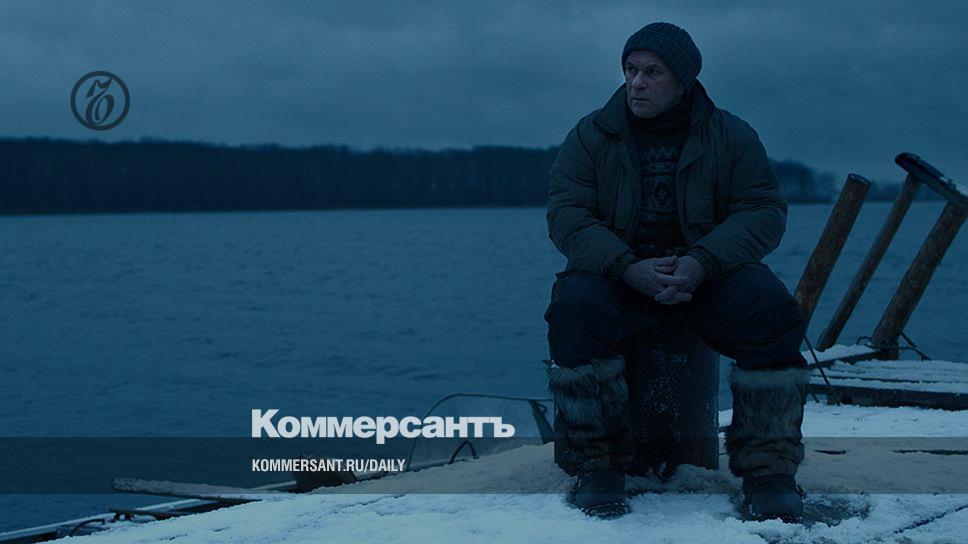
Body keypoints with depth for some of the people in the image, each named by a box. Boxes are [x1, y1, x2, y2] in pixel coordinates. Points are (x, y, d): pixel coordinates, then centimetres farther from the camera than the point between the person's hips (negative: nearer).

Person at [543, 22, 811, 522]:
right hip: (615, 271, 0)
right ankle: (598, 465, -22)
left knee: (769, 307, -29)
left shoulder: (730, 136, 4)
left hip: (707, 272, 0)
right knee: (574, 307, -33)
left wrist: (702, 263, -23)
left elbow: (764, 211, -5)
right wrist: (629, 269, -24)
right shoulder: (591, 136, 3)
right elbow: (566, 215, -6)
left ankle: (768, 467, -18)